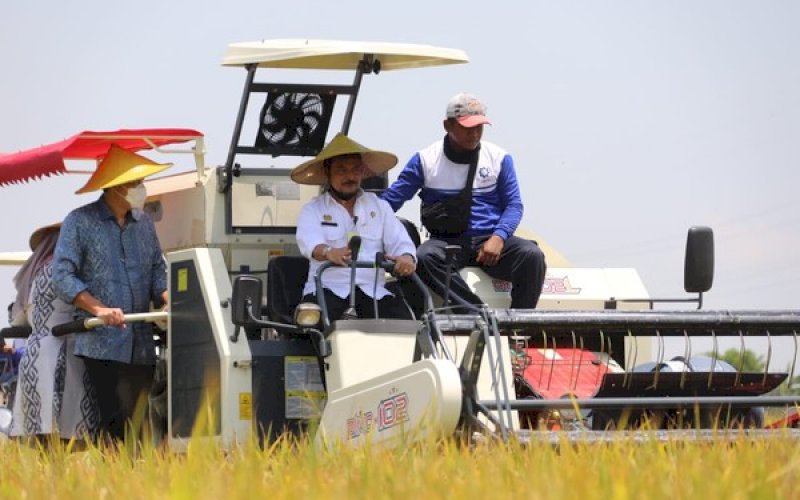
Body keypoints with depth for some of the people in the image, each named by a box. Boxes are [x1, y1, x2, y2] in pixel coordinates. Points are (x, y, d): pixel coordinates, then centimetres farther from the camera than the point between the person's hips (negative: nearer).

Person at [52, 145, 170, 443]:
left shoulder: (144, 223, 16)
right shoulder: (80, 222, -1)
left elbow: (157, 272, 17)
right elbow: (63, 276, -7)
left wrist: (167, 299, -6)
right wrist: (99, 309, -19)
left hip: (141, 344, 5)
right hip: (101, 343, -5)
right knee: (118, 422, -14)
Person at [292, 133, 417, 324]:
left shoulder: (379, 206, 21)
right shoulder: (312, 210, 11)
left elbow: (399, 241, 9)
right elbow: (309, 240, -11)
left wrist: (406, 257, -18)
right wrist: (327, 252, -36)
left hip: (374, 290, 3)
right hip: (329, 289, -2)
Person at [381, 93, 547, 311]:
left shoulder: (499, 158, 9)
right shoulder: (426, 160, 6)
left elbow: (513, 204, 8)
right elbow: (392, 198, 7)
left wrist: (498, 237, -13)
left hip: (490, 241, 1)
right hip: (447, 241, -1)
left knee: (532, 255, -28)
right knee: (424, 258, -36)